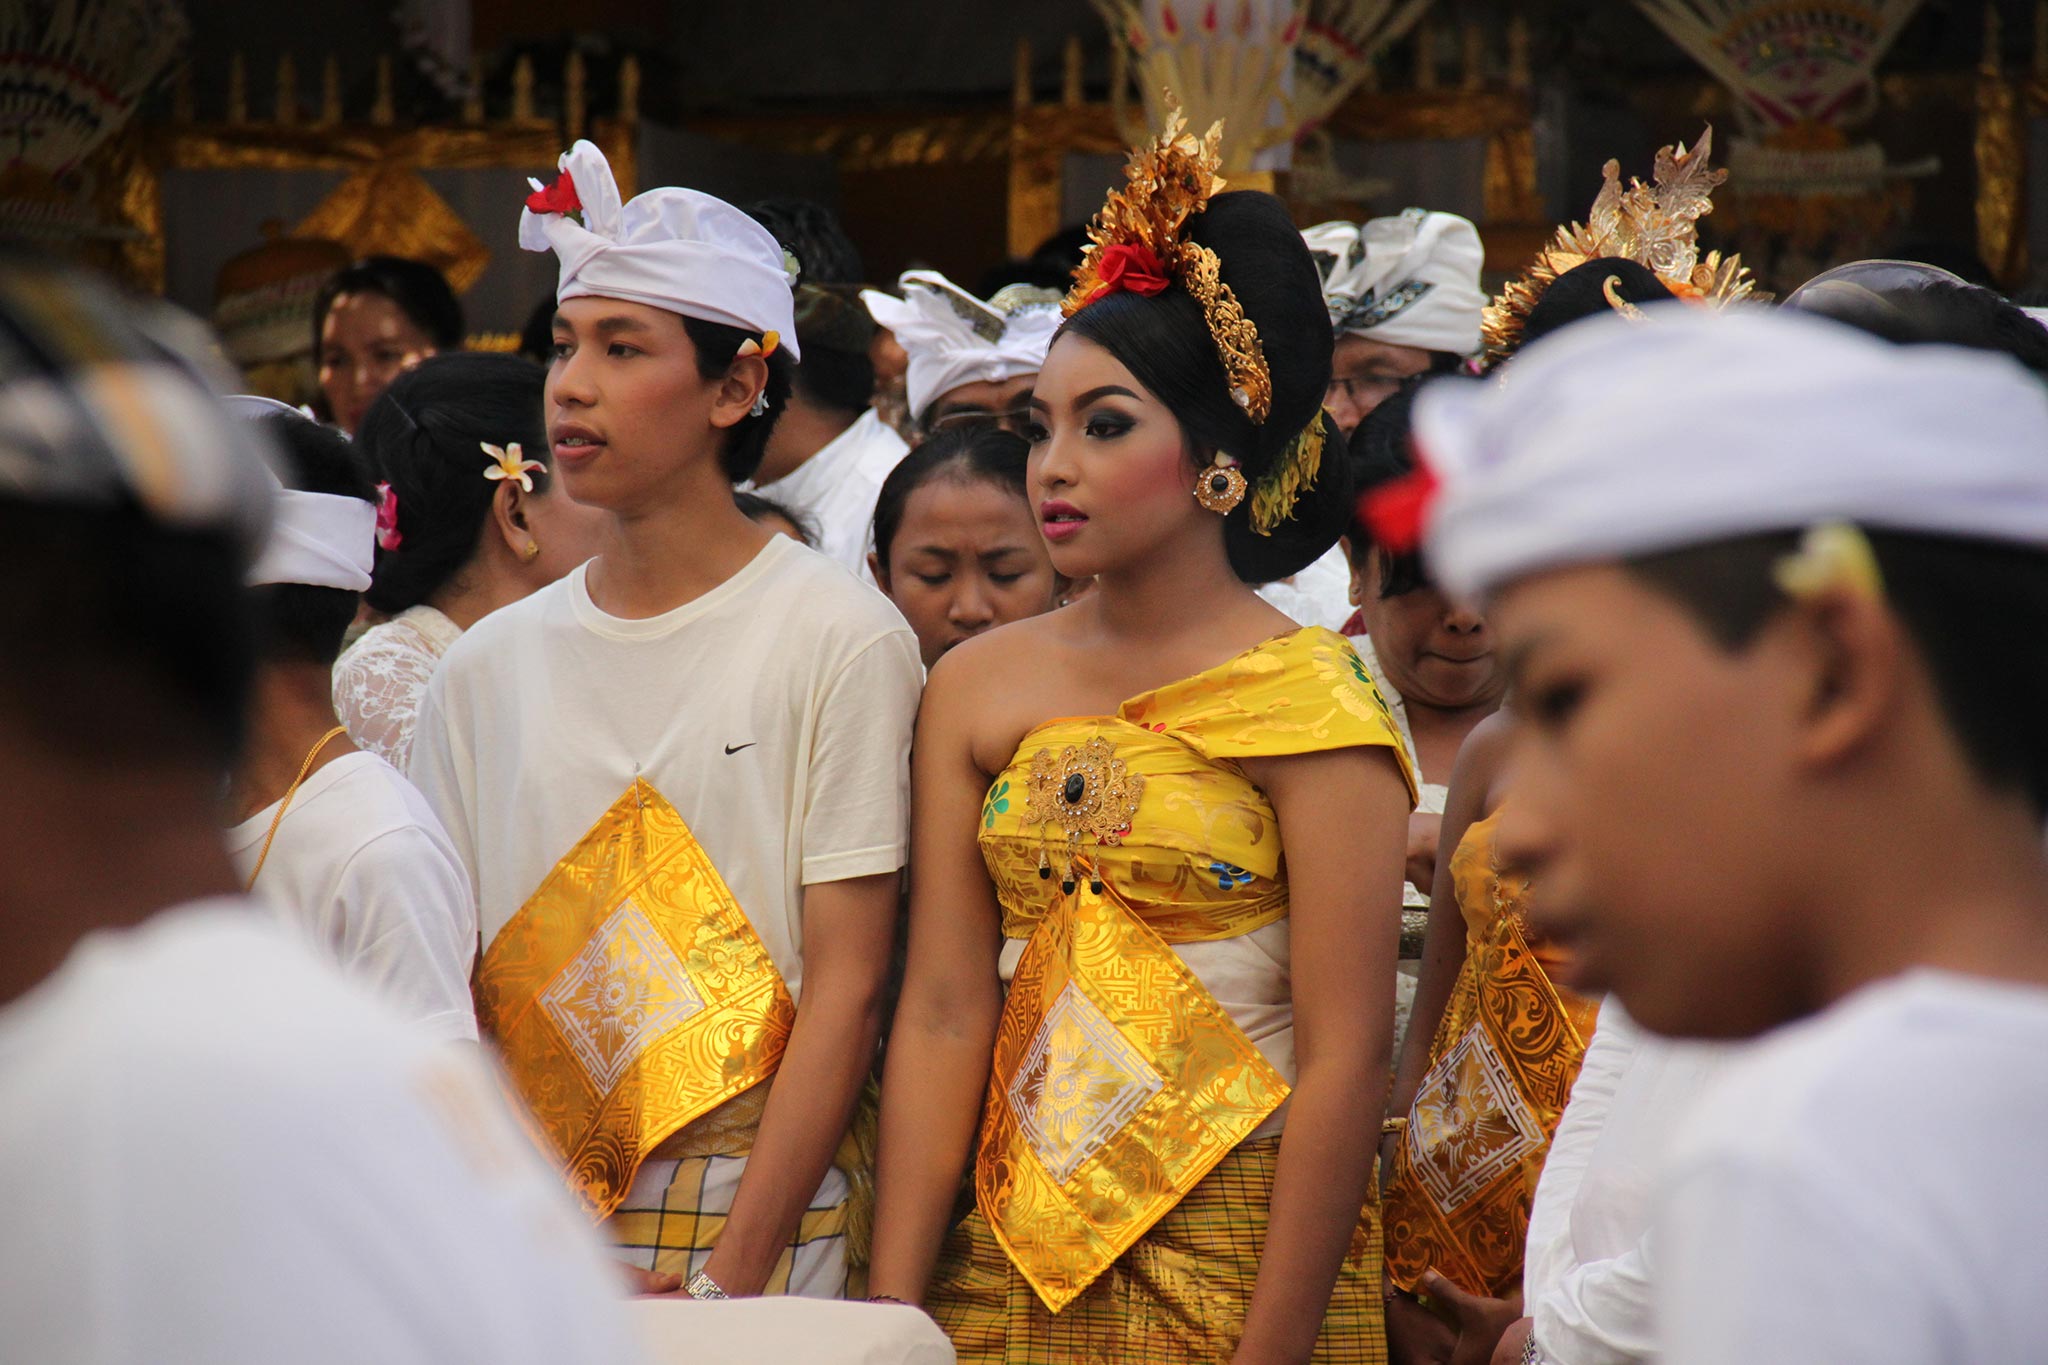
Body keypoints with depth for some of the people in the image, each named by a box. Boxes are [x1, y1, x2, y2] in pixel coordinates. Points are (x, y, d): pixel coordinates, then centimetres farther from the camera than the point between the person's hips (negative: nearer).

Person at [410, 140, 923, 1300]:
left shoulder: (842, 640, -6)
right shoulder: (490, 665, 7)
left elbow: (846, 989, -10)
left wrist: (727, 1279, -16)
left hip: (756, 1218, -4)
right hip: (516, 1226, 4)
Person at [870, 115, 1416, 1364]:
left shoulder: (1313, 699, -8)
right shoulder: (978, 687, 6)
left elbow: (1346, 1055, -12)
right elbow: (944, 1011, 2)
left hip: (1239, 1257, -4)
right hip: (1012, 1249, 4)